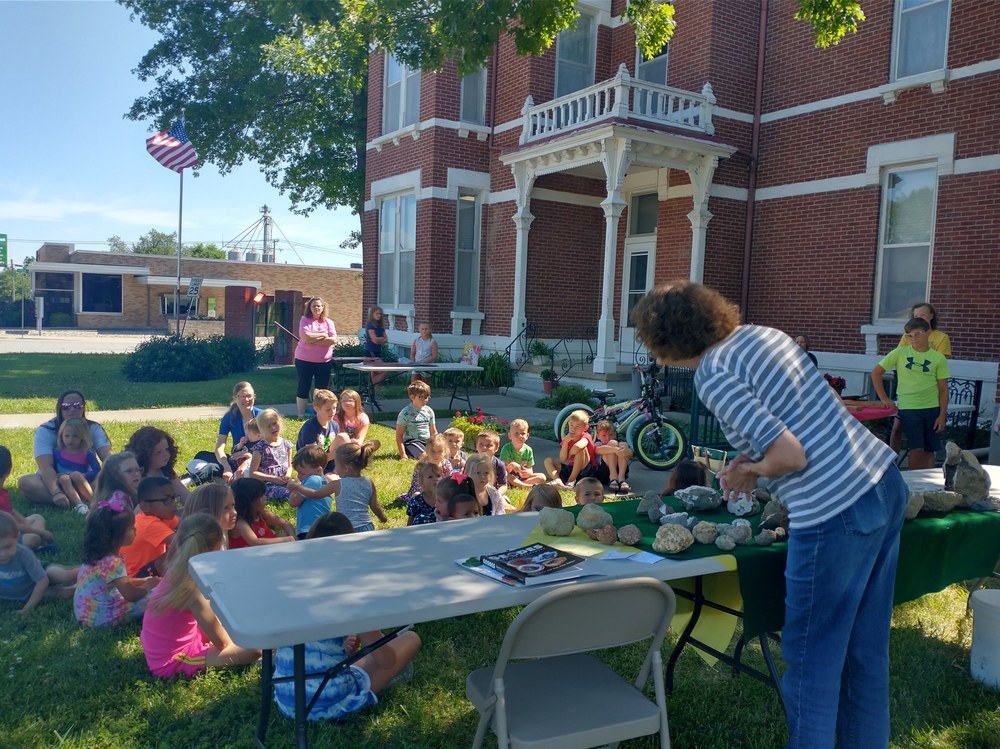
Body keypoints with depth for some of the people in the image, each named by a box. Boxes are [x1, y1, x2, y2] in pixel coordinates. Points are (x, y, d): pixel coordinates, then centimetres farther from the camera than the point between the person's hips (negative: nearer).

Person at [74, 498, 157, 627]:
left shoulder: (96, 554, 5)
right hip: (101, 616, -10)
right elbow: (131, 595, -24)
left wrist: (143, 581, 13)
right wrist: (148, 586, -6)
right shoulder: (112, 562, -25)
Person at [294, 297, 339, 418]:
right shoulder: (305, 320, -3)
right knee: (303, 387, 4)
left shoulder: (328, 322, 6)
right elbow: (306, 337, -19)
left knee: (323, 389, 7)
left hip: (324, 361, 3)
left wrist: (313, 340, -14)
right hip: (304, 360, -3)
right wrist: (323, 335, -9)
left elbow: (333, 340, -8)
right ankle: (301, 415, 12)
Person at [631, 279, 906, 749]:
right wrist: (751, 462, 12)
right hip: (884, 484, 9)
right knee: (865, 651, 21)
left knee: (812, 660, 8)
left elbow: (791, 455, -19)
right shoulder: (762, 334, 11)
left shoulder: (713, 376, -13)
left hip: (834, 516, -9)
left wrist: (749, 471, 0)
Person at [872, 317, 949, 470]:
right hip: (909, 408, -2)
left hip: (932, 409, 2)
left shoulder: (938, 358, 2)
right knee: (917, 449, -7)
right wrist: (883, 398, -1)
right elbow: (876, 372, 4)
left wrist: (942, 416, -1)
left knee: (929, 450, 9)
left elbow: (943, 389, 3)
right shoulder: (900, 353, -1)